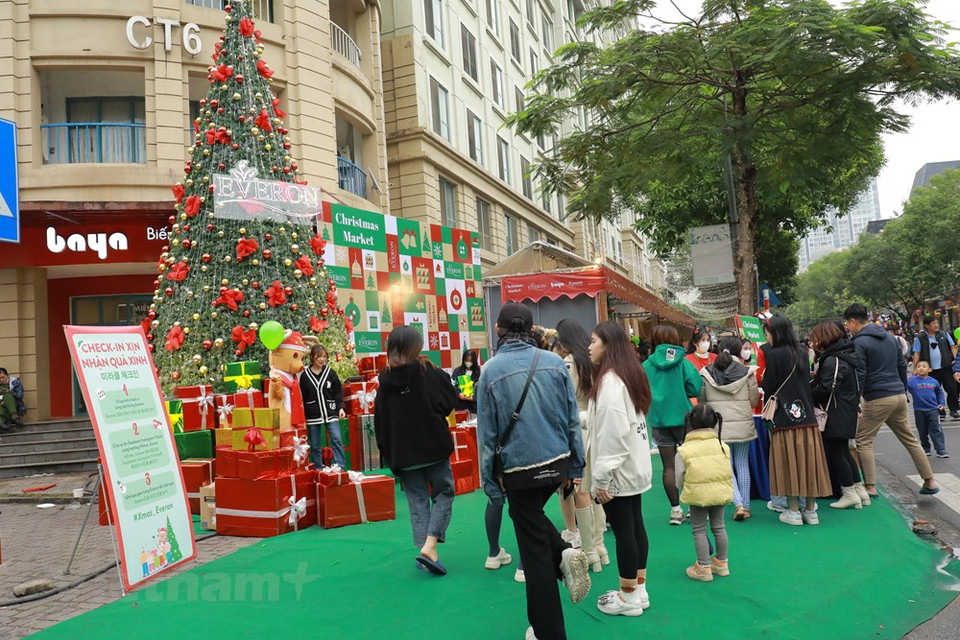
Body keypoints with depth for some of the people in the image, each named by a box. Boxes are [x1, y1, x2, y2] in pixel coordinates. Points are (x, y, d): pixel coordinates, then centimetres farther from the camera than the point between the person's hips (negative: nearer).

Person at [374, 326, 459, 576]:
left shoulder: (385, 380, 1)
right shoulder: (429, 372, -8)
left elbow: (380, 423, 3)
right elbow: (450, 401, -5)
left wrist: (389, 455, 10)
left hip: (403, 453, 3)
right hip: (434, 447, -3)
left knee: (417, 501, 13)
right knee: (444, 493, 9)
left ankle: (424, 549, 11)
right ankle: (430, 546, -6)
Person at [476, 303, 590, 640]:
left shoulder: (491, 370, -11)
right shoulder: (554, 362, -4)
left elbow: (487, 432, -7)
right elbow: (572, 418, 1)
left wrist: (491, 484, 0)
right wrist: (575, 467, 10)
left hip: (520, 470, -3)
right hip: (557, 462, 4)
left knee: (535, 549, 8)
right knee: (533, 517, 31)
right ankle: (565, 553, 5)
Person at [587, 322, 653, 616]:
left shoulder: (609, 381, -19)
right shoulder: (630, 375, 11)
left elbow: (612, 433, -24)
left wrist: (601, 477, -21)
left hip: (618, 470, -10)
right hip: (634, 466, 10)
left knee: (623, 531, 1)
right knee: (635, 526, 15)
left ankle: (628, 597, 13)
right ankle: (639, 588, 26)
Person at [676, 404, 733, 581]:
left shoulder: (684, 450, -10)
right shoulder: (723, 446, 0)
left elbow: (679, 479, -3)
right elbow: (728, 473, 8)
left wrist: (685, 492, 16)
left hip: (697, 495, -4)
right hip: (720, 493, 4)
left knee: (699, 531, 7)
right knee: (718, 527, 18)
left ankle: (704, 568, 12)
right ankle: (722, 563, 29)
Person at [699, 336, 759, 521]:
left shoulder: (707, 373, -3)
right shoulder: (747, 372, -4)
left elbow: (701, 400, 3)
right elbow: (754, 400, 2)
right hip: (743, 425, 1)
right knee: (743, 465, 13)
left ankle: (739, 504, -8)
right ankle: (746, 506, 19)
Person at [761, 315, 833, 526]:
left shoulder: (774, 354, -11)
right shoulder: (802, 352, 7)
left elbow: (769, 387, -8)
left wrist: (768, 412, 7)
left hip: (784, 416, -6)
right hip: (806, 414, 6)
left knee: (789, 460, 1)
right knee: (808, 459, 9)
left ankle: (793, 511, 5)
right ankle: (811, 510, 16)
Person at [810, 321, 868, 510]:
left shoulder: (832, 360, -19)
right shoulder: (844, 356, 12)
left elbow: (824, 390, -22)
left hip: (836, 414, -10)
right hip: (847, 412, 10)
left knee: (836, 453, 0)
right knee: (843, 452, 17)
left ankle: (850, 493, 6)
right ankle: (859, 491, 22)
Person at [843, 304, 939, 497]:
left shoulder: (859, 342, -11)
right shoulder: (889, 338, 14)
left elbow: (859, 376, -15)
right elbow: (902, 366, 18)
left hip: (876, 399, -8)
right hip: (899, 396, 8)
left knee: (863, 441, 1)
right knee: (910, 439, 16)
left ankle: (870, 487, 0)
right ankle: (930, 481, 19)